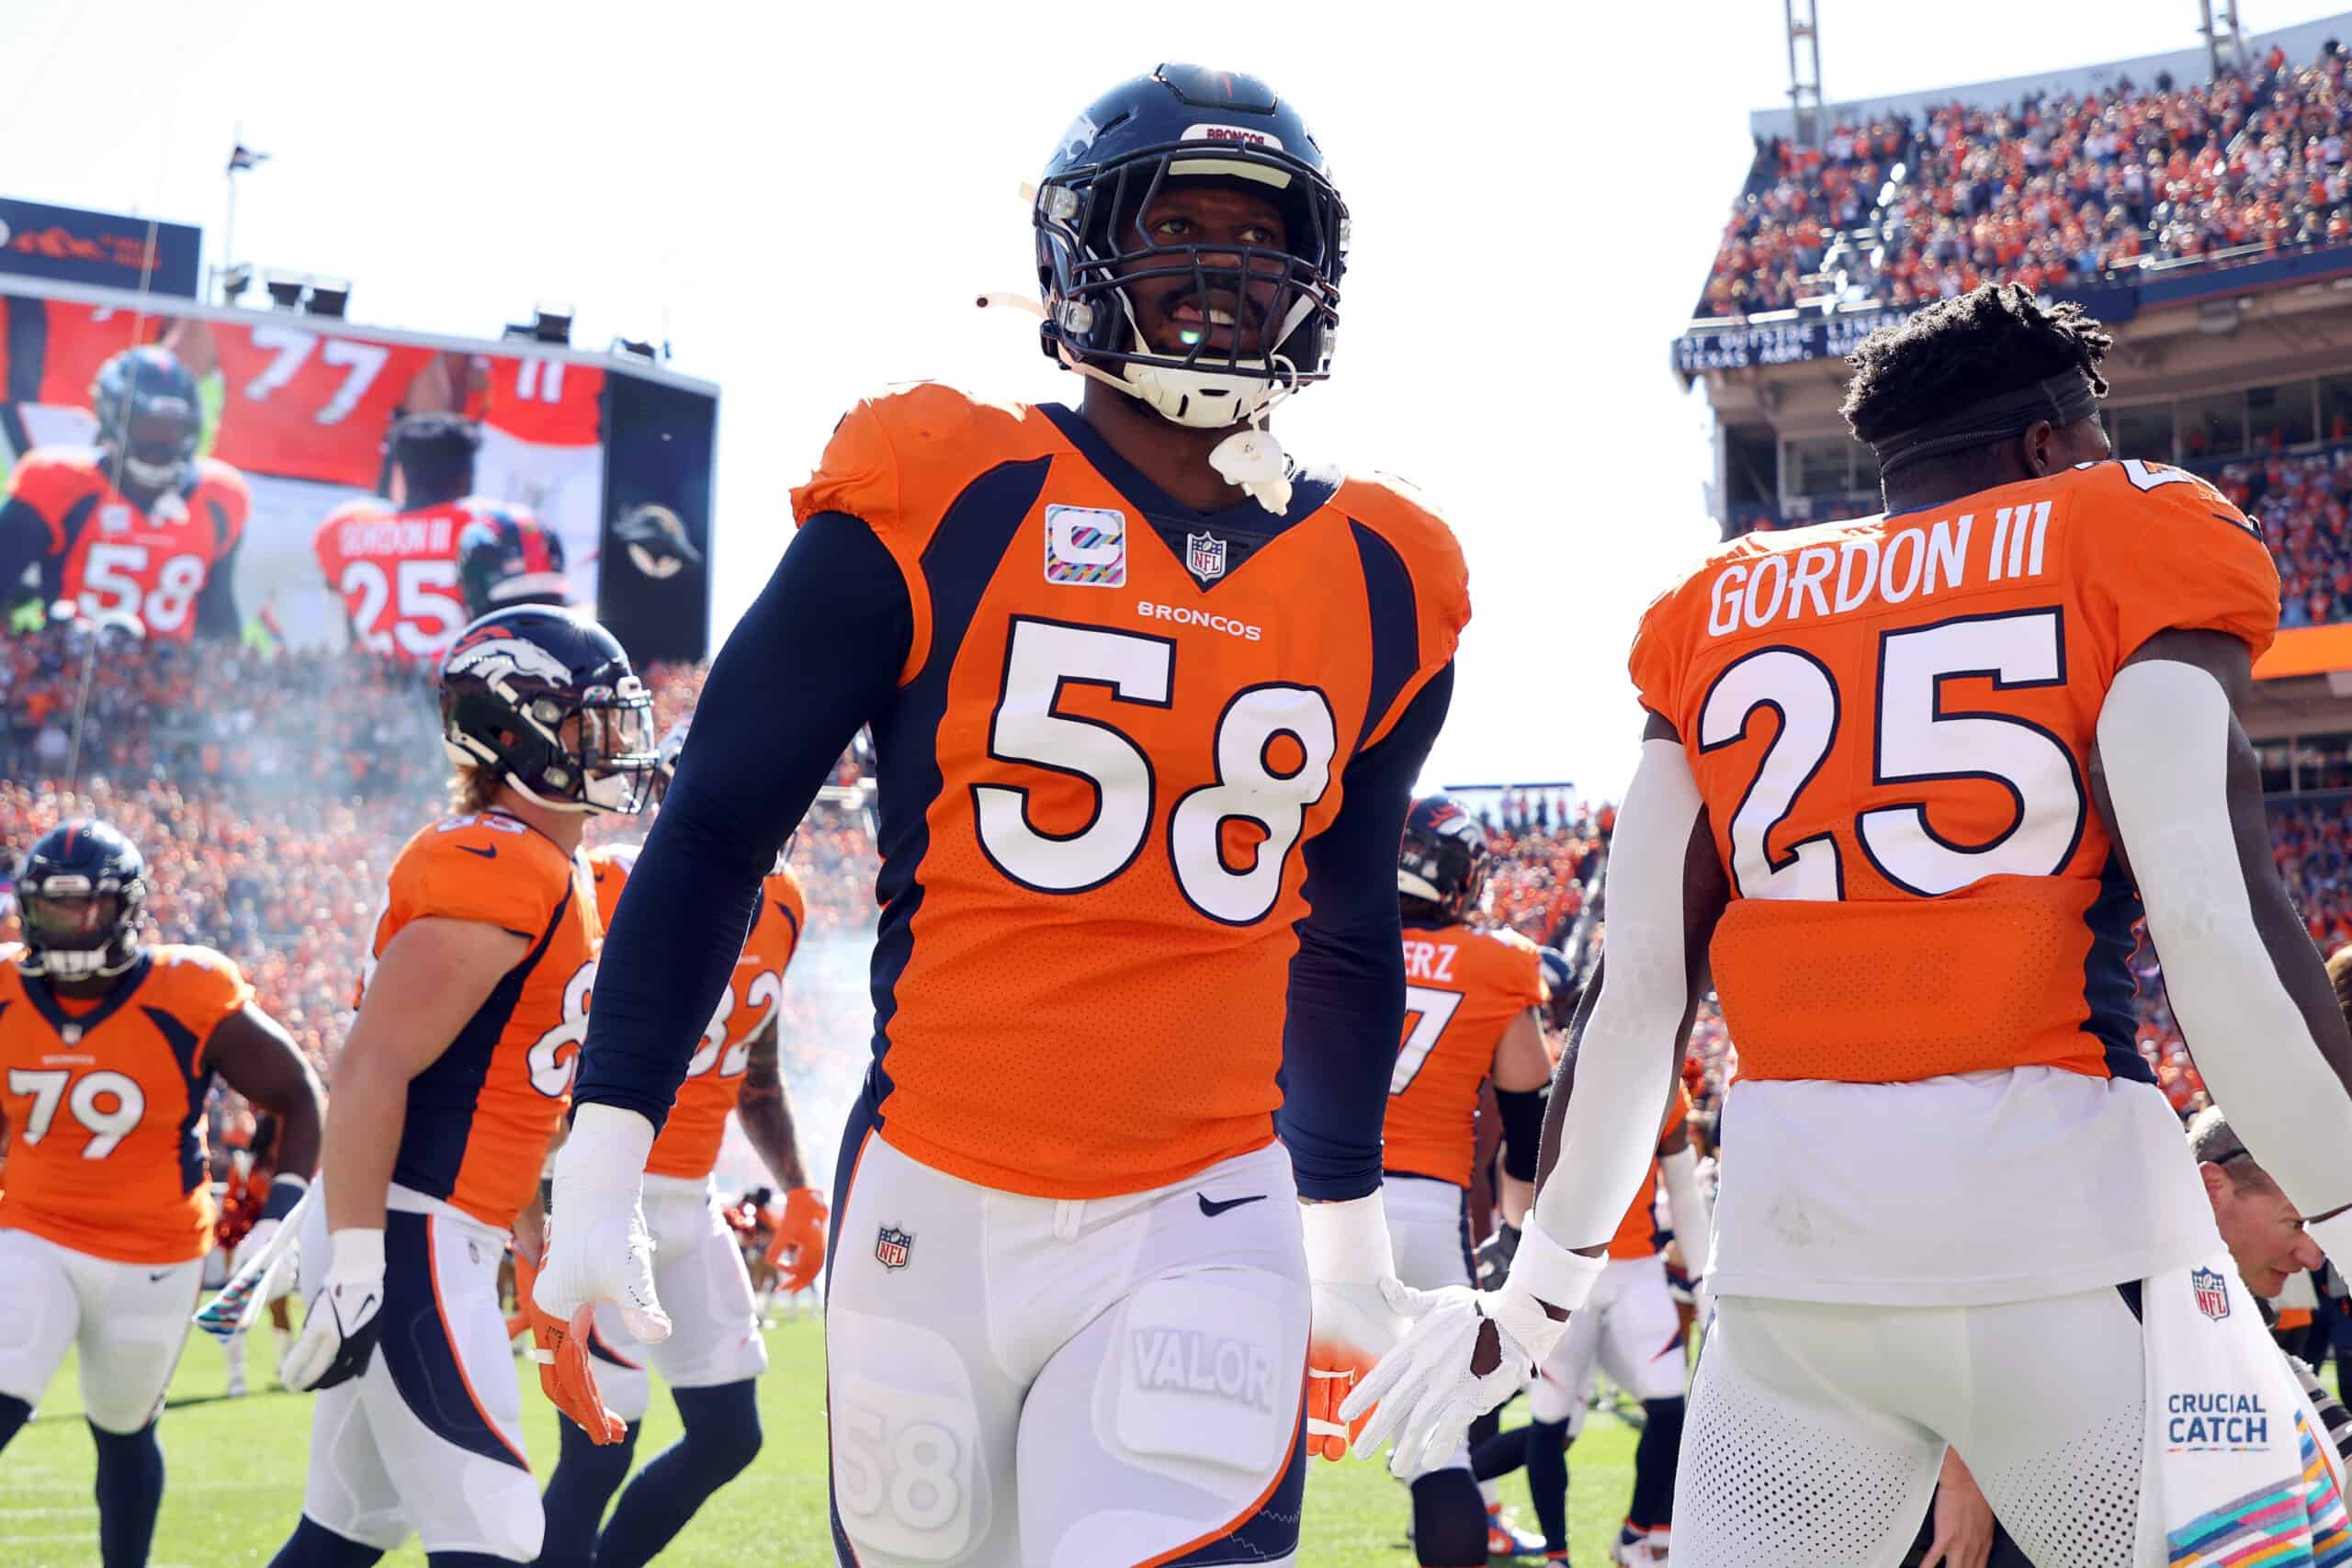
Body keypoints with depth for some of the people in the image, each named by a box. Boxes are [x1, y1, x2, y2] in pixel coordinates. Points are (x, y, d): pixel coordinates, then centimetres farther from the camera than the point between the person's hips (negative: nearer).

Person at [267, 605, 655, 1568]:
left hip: (440, 1236, 10)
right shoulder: (496, 871, -16)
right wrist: (356, 1263, -23)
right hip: (407, 1236, -10)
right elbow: (372, 1068, -21)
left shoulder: (552, 875, 15)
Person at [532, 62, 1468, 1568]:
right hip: (929, 1211, -1)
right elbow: (715, 834, 0)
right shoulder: (935, 511, -5)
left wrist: (1350, 1230, 24)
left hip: (1197, 1230, 1)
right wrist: (601, 1167, -4)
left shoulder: (1381, 590, 6)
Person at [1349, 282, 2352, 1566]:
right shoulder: (2131, 550, 5)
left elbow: (1636, 989, 11)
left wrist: (1537, 1295, 18)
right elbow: (2219, 928, -9)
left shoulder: (1722, 609, 15)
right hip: (2056, 1197, -4)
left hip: (1792, 1230, 4)